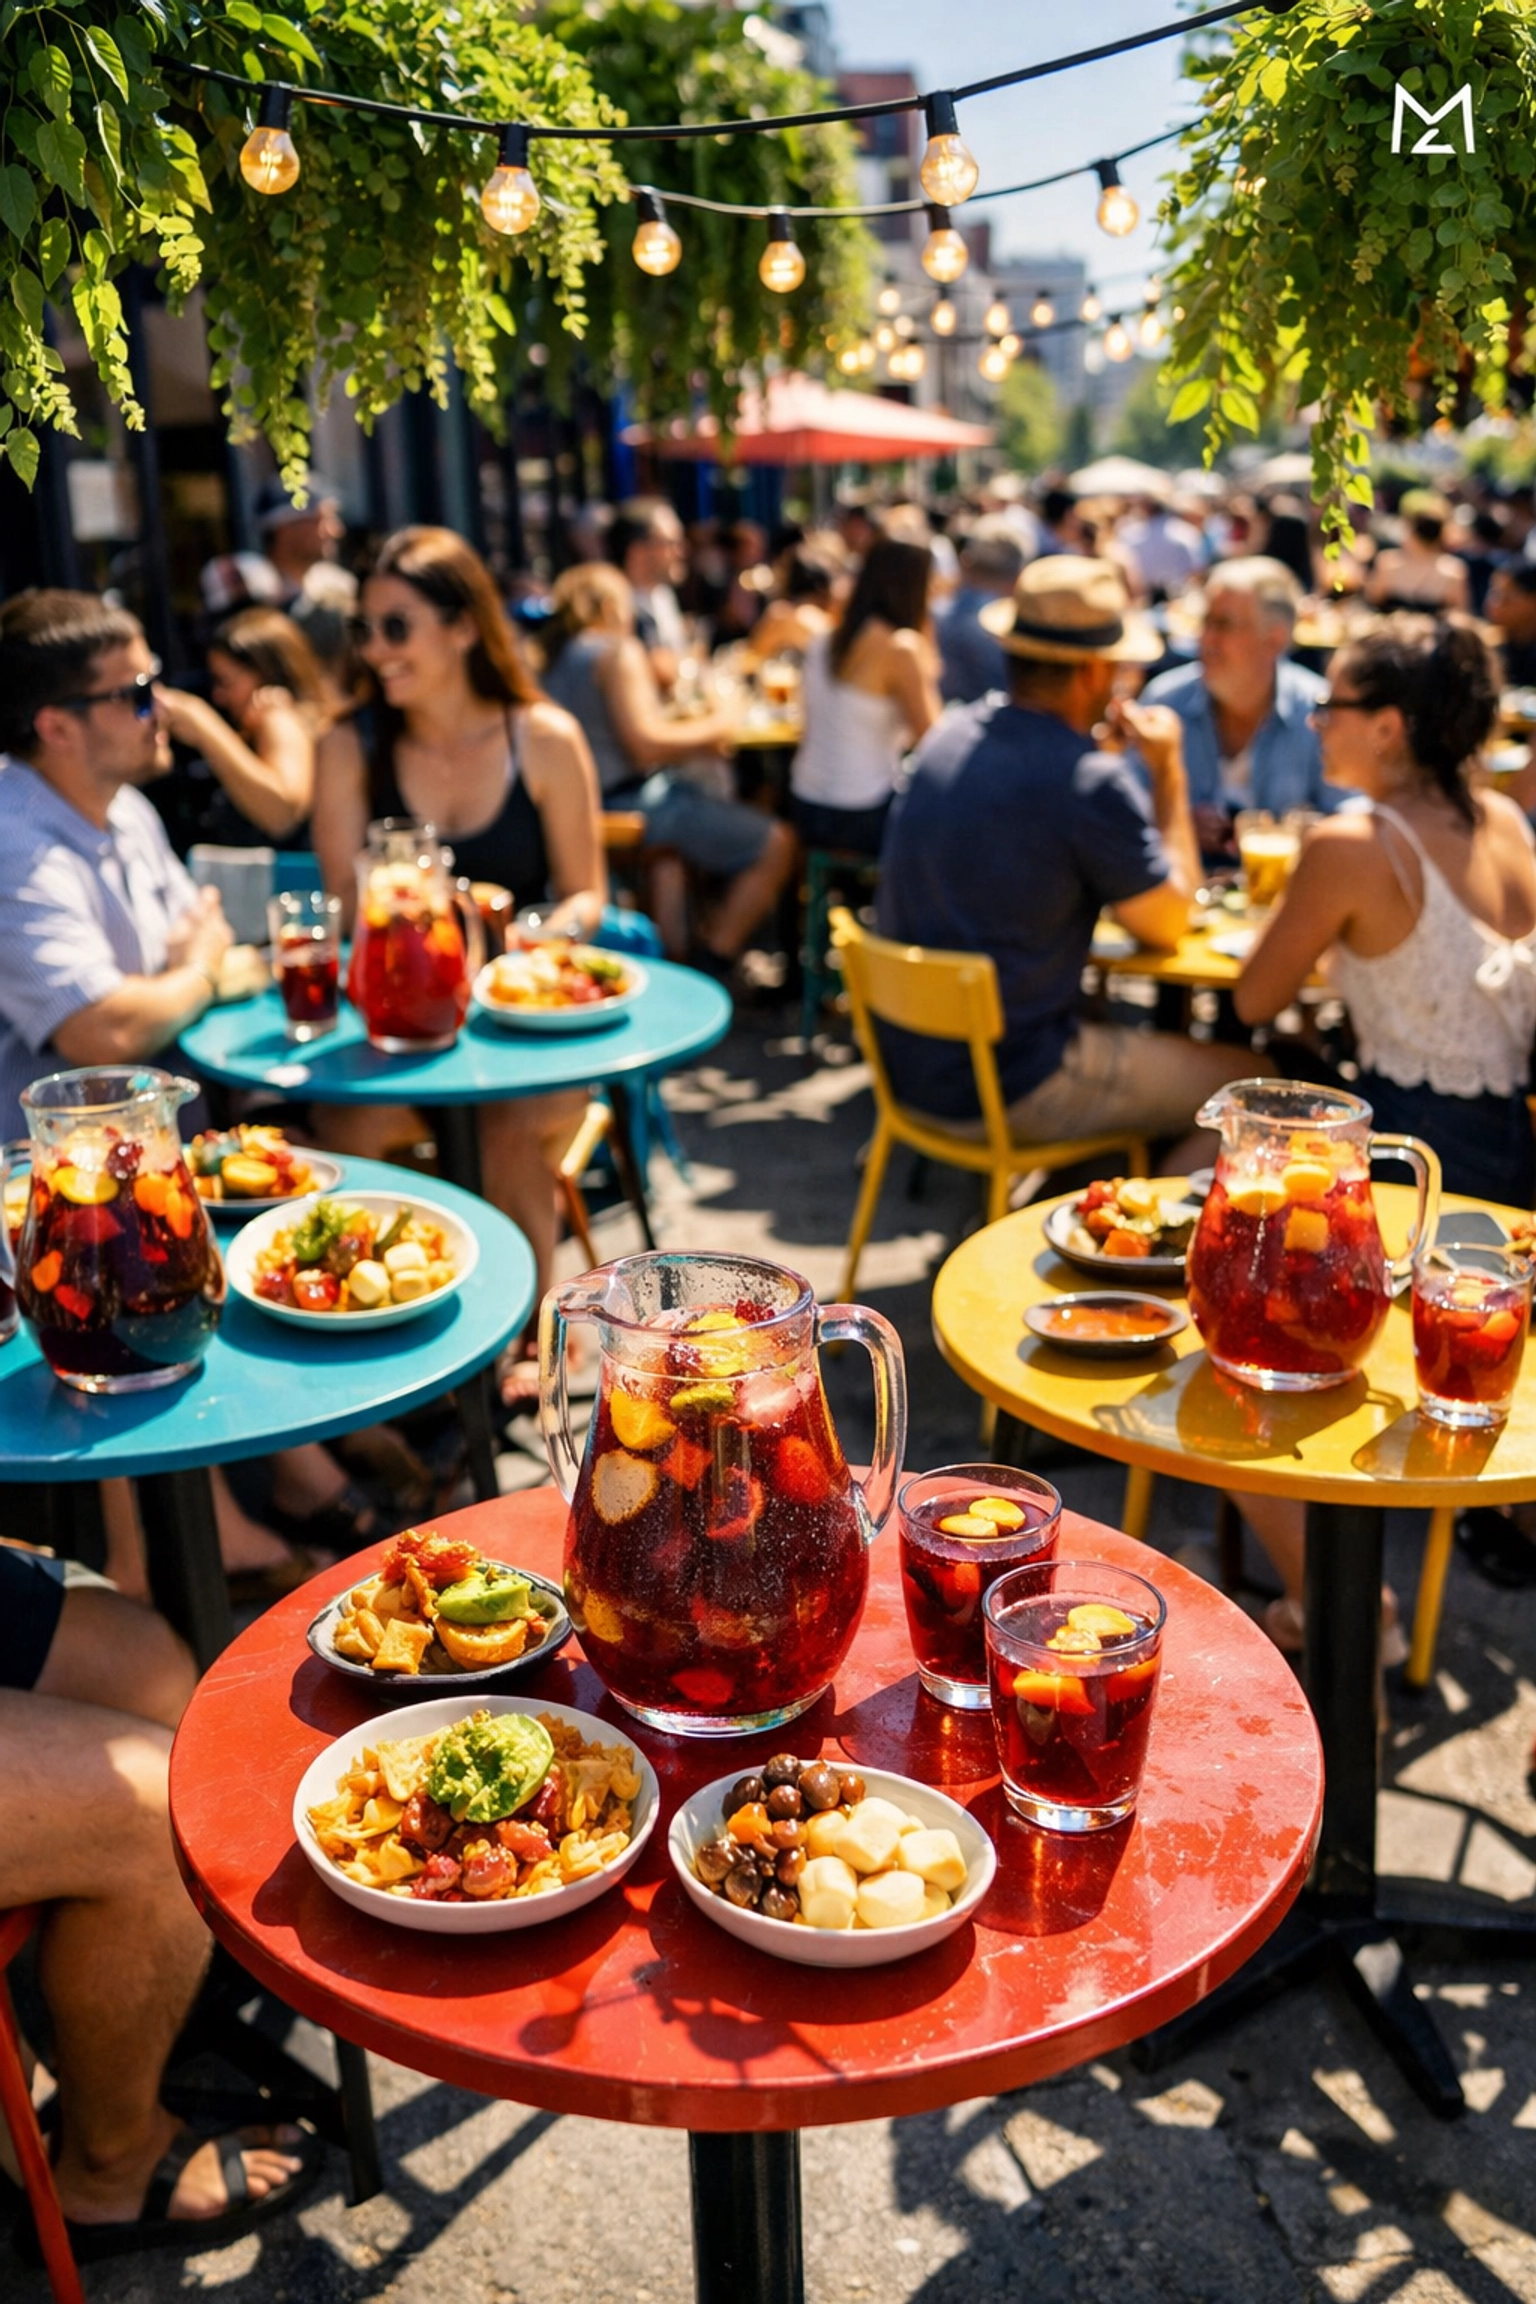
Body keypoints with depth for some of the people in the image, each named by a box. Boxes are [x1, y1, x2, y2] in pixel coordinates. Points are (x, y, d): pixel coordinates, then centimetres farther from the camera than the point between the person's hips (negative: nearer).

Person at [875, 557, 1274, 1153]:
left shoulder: (947, 735, 2)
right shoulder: (1093, 782, -21)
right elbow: (1168, 926, -5)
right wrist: (1169, 771, 2)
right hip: (1005, 1090, -8)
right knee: (1251, 1080, 5)